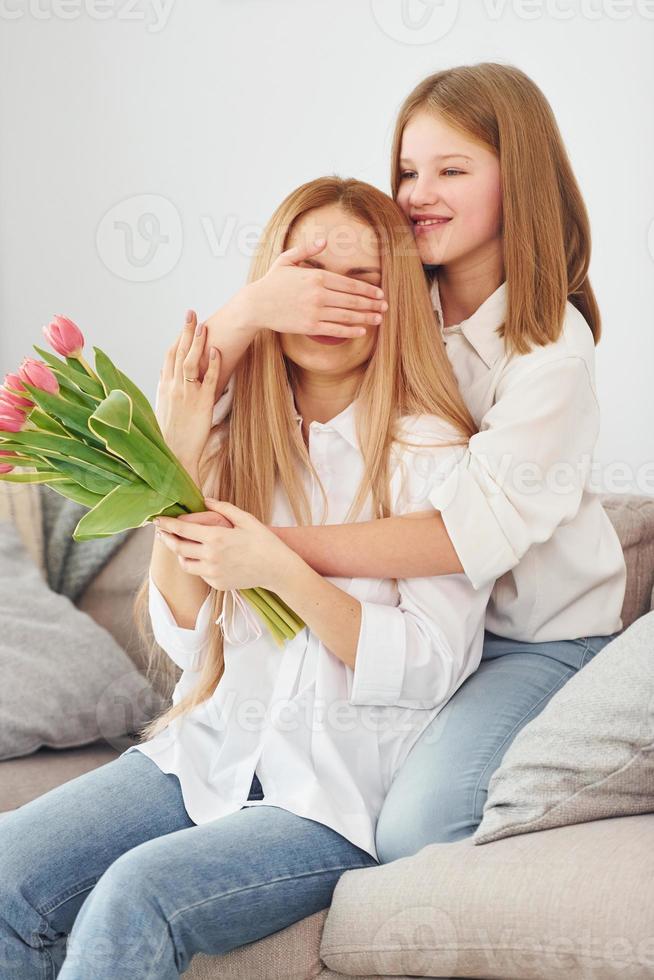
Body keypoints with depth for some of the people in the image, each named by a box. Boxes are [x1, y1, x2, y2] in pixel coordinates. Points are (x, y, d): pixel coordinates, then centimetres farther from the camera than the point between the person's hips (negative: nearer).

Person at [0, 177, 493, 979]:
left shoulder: (432, 453, -7)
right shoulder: (236, 441, 6)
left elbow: (434, 669, -11)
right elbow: (187, 640, 3)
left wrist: (281, 572, -23)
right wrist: (178, 461, -8)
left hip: (344, 791, -4)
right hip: (213, 750, 5)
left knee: (137, 895, -29)